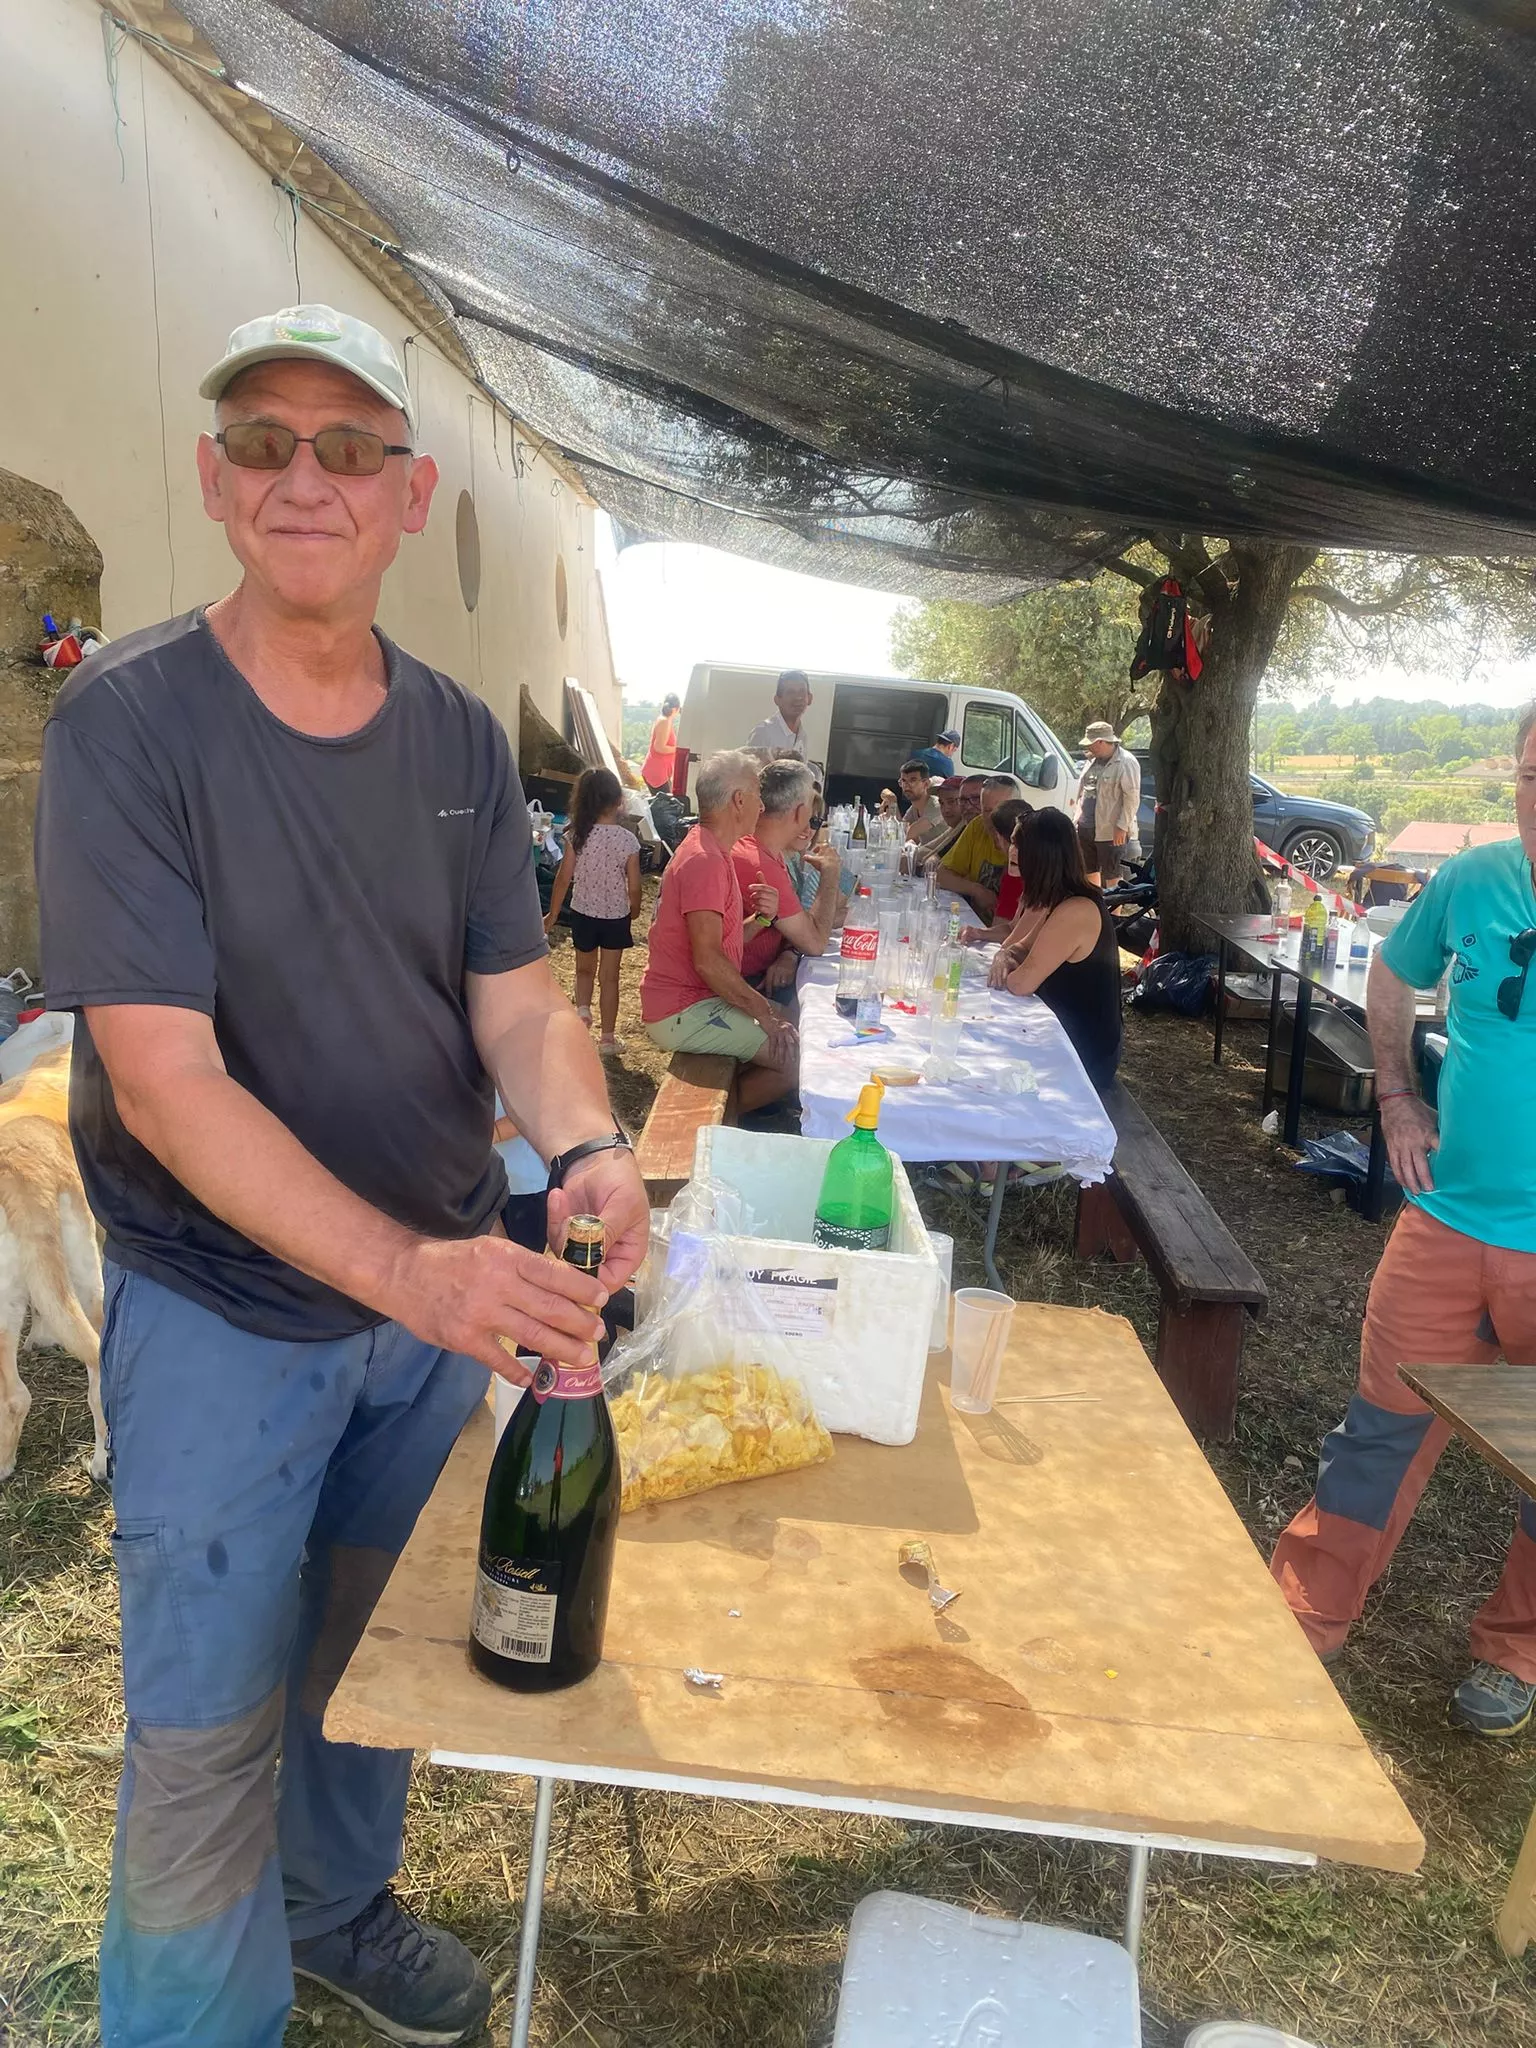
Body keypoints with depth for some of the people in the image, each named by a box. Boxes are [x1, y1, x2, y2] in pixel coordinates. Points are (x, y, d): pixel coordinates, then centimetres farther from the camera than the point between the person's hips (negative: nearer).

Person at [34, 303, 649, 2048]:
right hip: (222, 1311, -4)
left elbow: (517, 1000, -3)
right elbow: (167, 1080, -23)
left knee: (378, 1647, 24)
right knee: (208, 1727, 10)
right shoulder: (125, 718, -17)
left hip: (441, 1283, 5)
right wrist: (402, 1269, -34)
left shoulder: (459, 739, -1)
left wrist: (588, 1154, -25)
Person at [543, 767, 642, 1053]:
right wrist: (634, 911, 11)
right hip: (616, 917, -1)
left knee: (585, 969, 26)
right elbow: (634, 887, -10)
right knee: (609, 977, 11)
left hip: (583, 914, 1)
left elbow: (563, 878, -8)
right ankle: (607, 1037, 18)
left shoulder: (576, 836, -12)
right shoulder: (627, 839, -15)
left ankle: (582, 1009, 5)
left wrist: (551, 915, 3)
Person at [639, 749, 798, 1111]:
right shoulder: (704, 861, -18)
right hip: (683, 1013, -11)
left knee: (790, 1022, 15)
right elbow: (708, 960, -25)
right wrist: (764, 1013, -18)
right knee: (794, 1057, -13)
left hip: (701, 998, 11)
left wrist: (760, 919, -4)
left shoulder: (713, 853, 16)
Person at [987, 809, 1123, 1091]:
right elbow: (1022, 947, 13)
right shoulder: (1059, 900, 3)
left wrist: (1006, 972, -4)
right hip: (1061, 1035, 8)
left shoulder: (1076, 911, -27)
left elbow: (1022, 984, -27)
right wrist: (1005, 955, -10)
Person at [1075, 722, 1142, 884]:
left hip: (1109, 831, -8)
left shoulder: (1126, 762, -14)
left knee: (1111, 874, -1)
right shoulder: (1093, 759, 12)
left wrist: (1122, 826, -20)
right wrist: (1078, 816, 17)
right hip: (1085, 828, 8)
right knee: (1089, 870, 17)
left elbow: (1132, 798, -16)